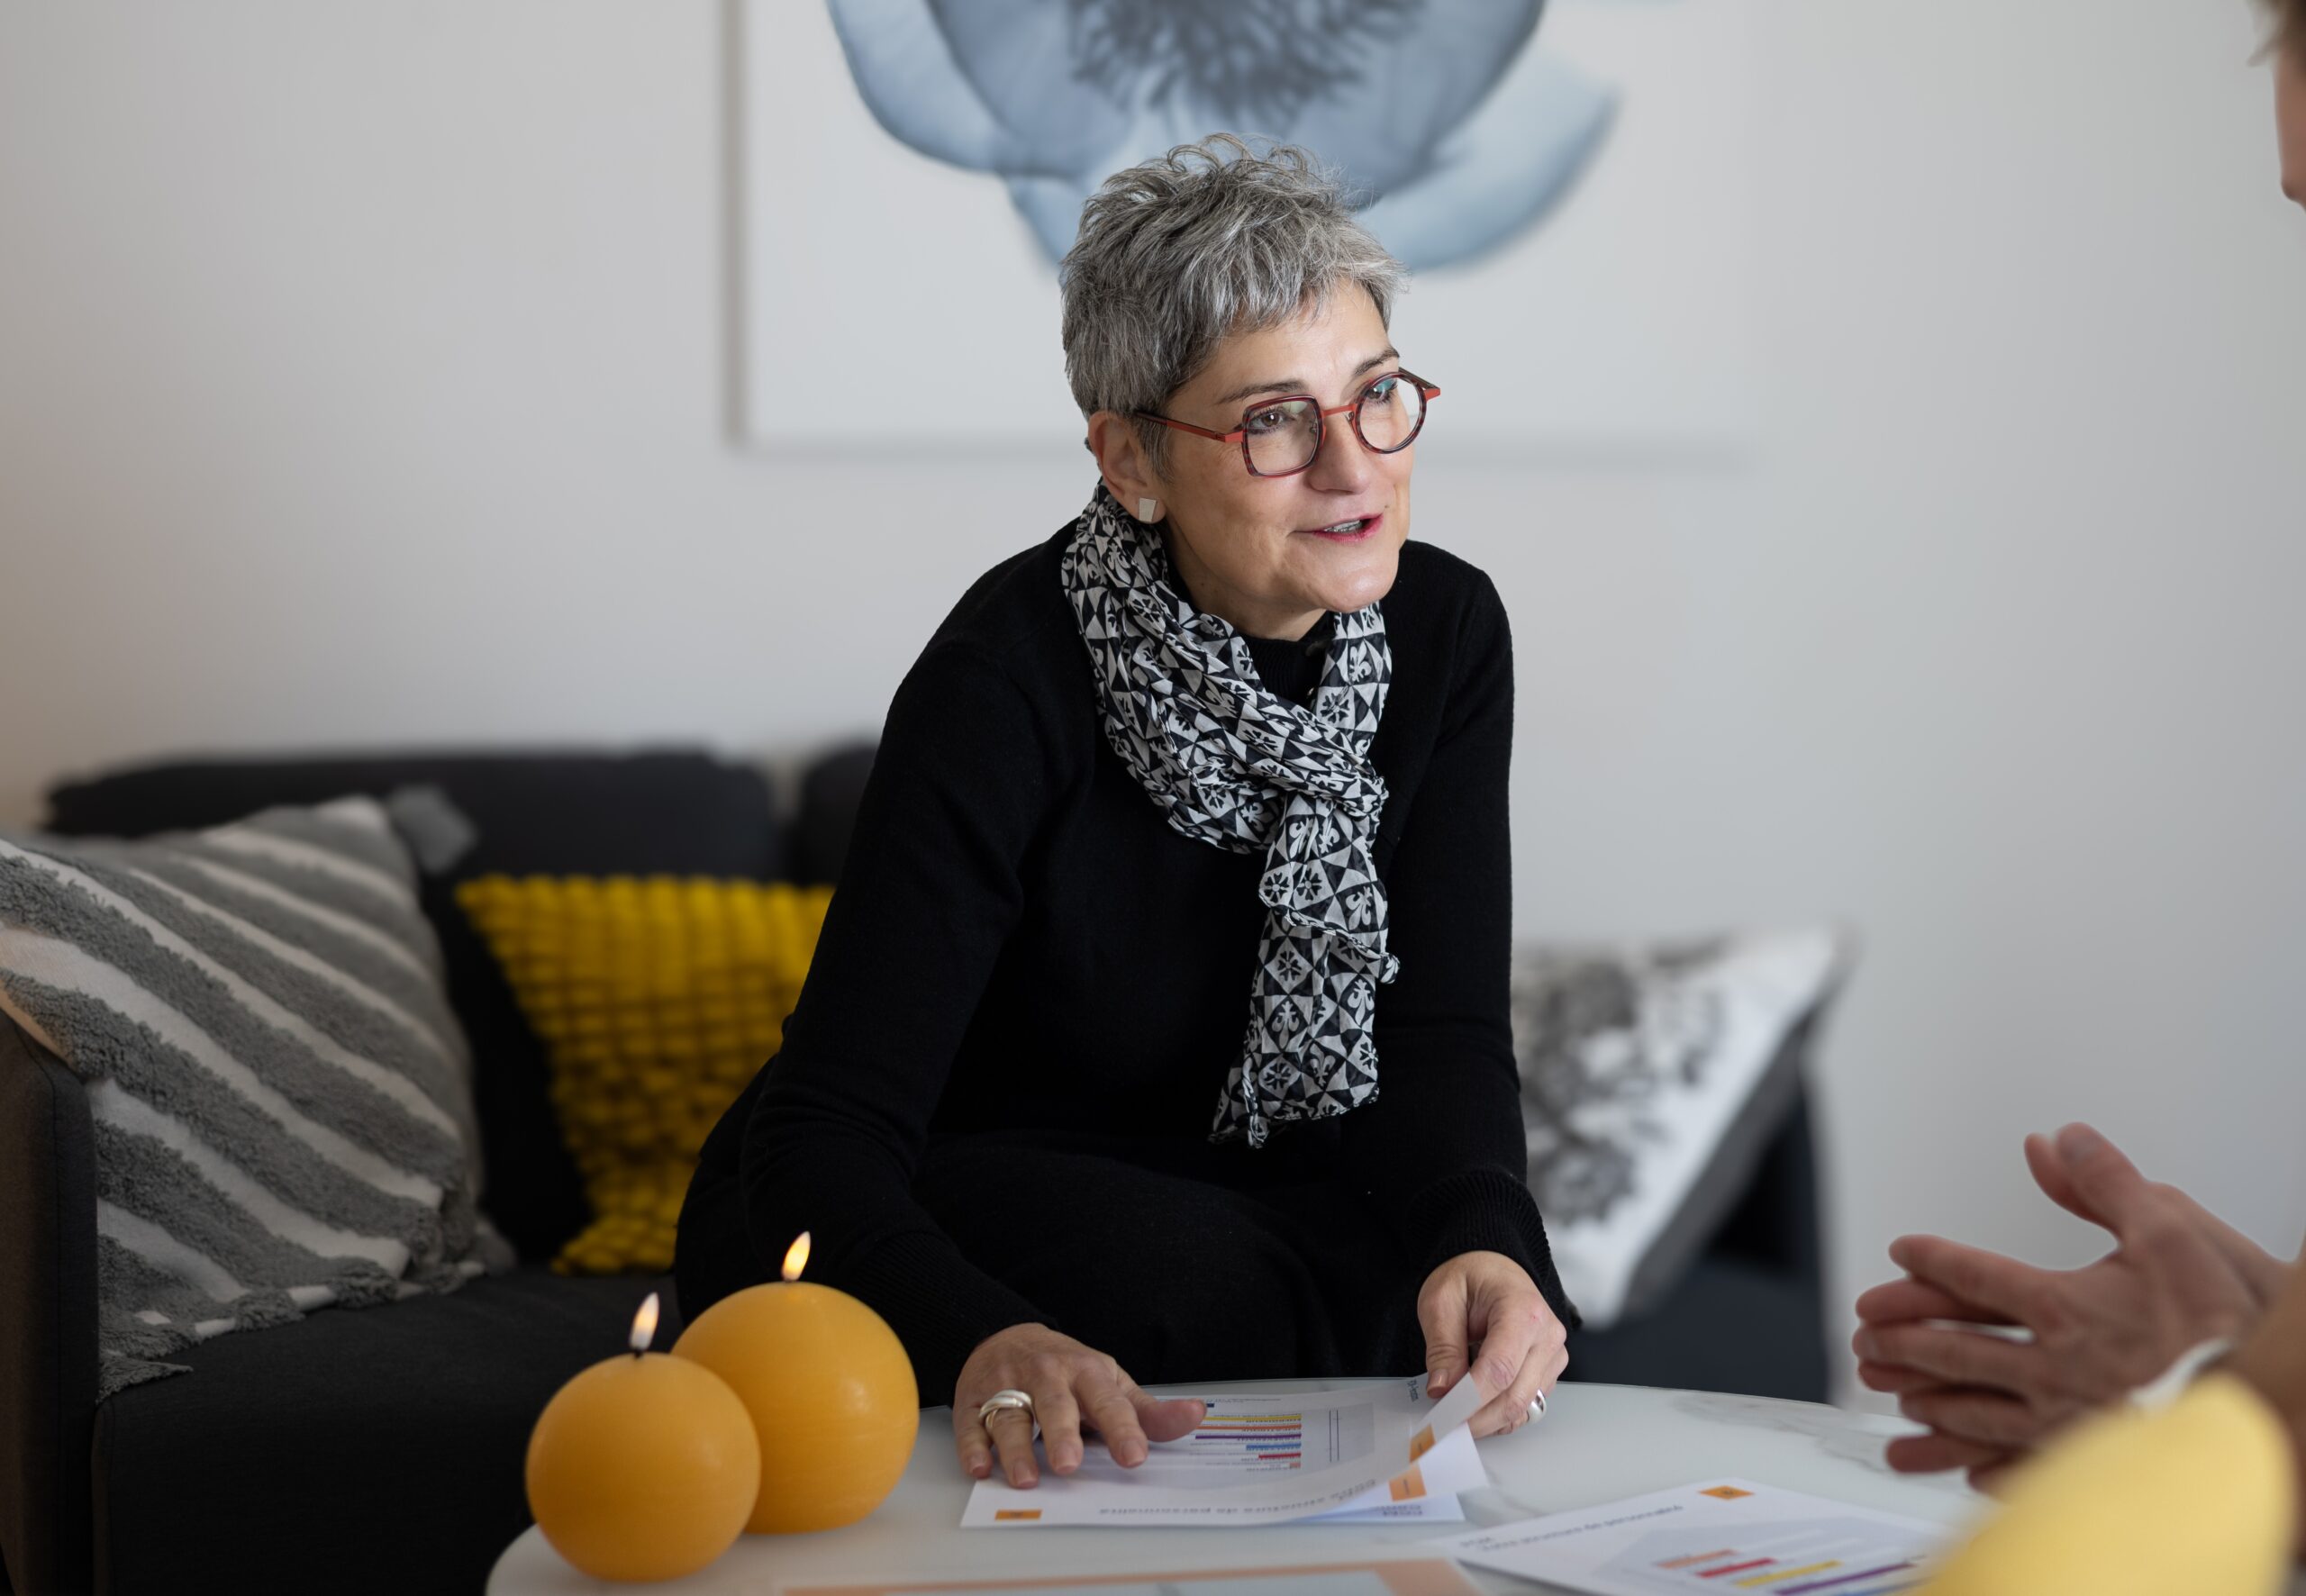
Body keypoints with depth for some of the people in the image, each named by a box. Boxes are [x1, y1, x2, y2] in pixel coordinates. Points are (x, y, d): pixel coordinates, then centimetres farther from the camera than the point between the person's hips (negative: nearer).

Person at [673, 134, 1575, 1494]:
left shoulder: (1443, 633, -10)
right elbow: (826, 1129, -32)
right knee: (1201, 1288, -35)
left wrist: (1479, 1237, -38)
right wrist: (983, 1338, -54)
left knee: (1478, 1317, -26)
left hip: (1232, 1184, 5)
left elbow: (1440, 1034, -14)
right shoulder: (1014, 676, -27)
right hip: (915, 1213, -4)